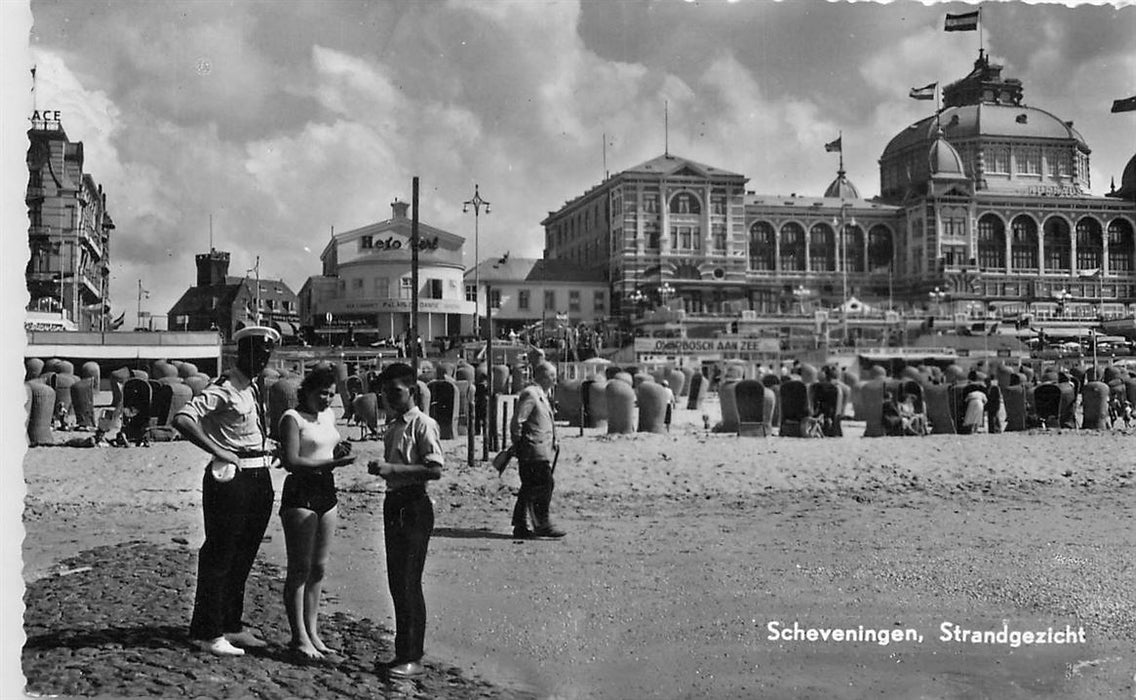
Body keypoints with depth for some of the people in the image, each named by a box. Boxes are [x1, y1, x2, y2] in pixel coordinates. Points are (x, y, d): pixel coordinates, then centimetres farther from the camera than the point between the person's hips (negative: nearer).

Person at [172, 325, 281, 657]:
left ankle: (232, 626, 26)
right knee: (219, 556, 0)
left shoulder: (254, 388, 14)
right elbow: (182, 420, -25)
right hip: (231, 479, -9)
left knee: (243, 557, 15)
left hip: (260, 479, 9)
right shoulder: (223, 390, -13)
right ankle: (208, 632, 8)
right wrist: (219, 452, -24)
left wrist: (270, 447, 12)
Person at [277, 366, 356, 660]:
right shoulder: (292, 418, -9)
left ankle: (312, 632, 15)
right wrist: (331, 463, -23)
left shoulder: (328, 415, 14)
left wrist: (340, 452, 2)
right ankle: (299, 636, 0)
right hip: (300, 494, -8)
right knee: (300, 568, -4)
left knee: (319, 568, 9)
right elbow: (291, 462, -18)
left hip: (327, 492, 8)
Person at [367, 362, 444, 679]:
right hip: (393, 504, 9)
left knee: (408, 582, -8)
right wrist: (379, 468, 2)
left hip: (414, 506, -9)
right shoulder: (392, 427, 15)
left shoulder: (422, 424, -11)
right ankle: (403, 651, 21)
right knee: (396, 582, 12)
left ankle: (413, 658, -3)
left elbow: (435, 470, -19)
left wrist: (392, 469, -21)